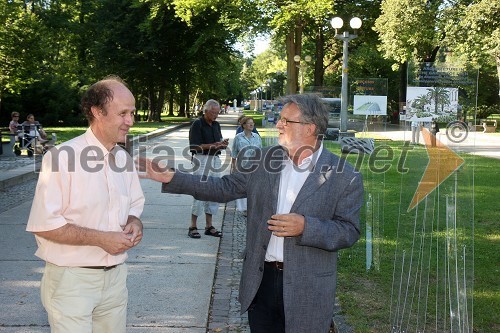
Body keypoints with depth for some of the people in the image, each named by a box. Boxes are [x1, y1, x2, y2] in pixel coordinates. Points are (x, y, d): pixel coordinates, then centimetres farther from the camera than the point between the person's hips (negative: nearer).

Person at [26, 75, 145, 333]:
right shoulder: (63, 157, -16)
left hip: (115, 277, 6)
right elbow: (43, 224, -18)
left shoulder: (123, 158, 7)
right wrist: (101, 239, -20)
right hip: (72, 280, -6)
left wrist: (134, 223, -4)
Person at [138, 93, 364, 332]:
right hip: (261, 279, 4)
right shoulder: (264, 159, 3)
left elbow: (349, 231, -9)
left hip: (307, 290, -4)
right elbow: (225, 188, 7)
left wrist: (305, 227, -25)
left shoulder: (345, 176, -9)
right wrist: (172, 178, 1)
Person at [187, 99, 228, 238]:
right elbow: (194, 147, -14)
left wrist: (223, 144, -4)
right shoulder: (197, 124, -7)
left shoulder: (216, 125, 15)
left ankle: (209, 226, 15)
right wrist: (213, 145, -22)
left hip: (215, 160, 7)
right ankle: (193, 227, -3)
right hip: (201, 160, -7)